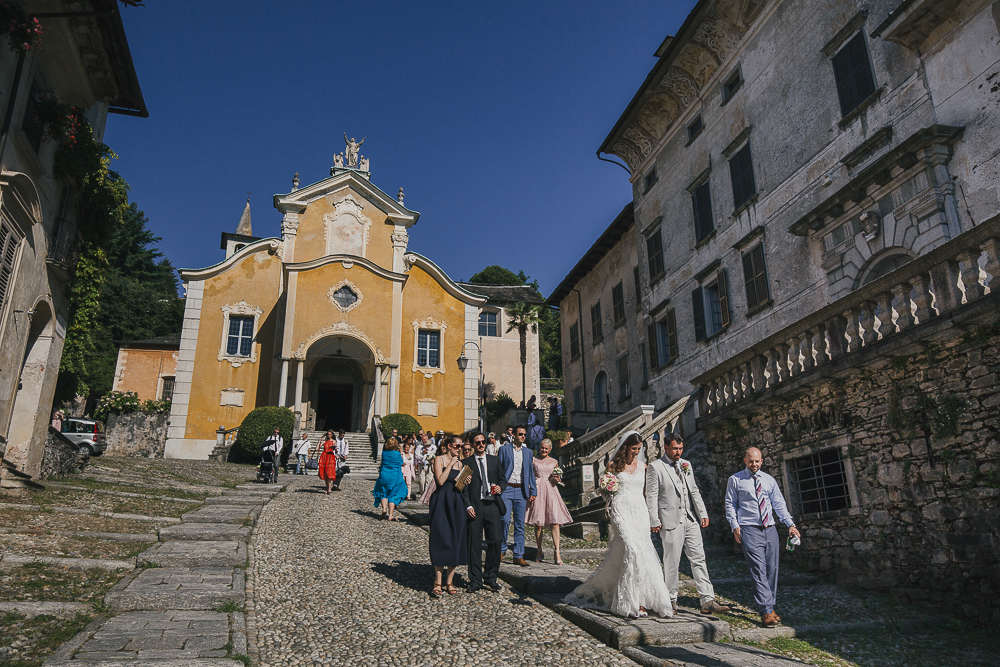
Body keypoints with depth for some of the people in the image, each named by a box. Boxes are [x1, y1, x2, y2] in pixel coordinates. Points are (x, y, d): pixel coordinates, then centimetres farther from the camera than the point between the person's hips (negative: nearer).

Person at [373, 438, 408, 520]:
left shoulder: (384, 453, -1)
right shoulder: (398, 454, -8)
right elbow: (401, 463, 7)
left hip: (384, 476, 2)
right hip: (395, 477, -2)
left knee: (383, 494, 16)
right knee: (393, 495, 6)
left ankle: (384, 508, -9)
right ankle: (391, 515, 1)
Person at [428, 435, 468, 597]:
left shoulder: (460, 462, 14)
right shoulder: (440, 459, -2)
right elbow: (440, 480, -14)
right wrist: (450, 464, -11)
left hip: (457, 504, 5)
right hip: (442, 503, -5)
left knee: (456, 541, 5)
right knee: (441, 541, -4)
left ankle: (450, 581, 14)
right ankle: (438, 583, 2)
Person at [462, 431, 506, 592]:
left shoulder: (494, 460, 15)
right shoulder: (466, 463, 6)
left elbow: (502, 478, 19)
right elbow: (464, 488, 3)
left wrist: (501, 487, -4)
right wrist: (468, 506, -8)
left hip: (492, 505, 2)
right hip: (475, 507, -2)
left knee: (495, 541, 0)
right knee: (475, 544, 1)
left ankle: (490, 578, 16)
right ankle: (475, 580, 12)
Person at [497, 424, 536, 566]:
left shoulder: (528, 452, 15)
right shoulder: (504, 449, 5)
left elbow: (530, 472, 16)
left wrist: (533, 492, 10)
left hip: (521, 491, 3)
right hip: (507, 489, -3)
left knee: (520, 524, 3)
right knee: (505, 520, -12)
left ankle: (518, 556, 8)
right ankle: (501, 549, 8)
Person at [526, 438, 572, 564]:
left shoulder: (554, 462, 13)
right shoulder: (534, 461, 8)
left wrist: (557, 479, -2)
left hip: (551, 491, 1)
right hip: (537, 491, -1)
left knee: (555, 522, -11)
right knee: (538, 523, 1)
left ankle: (557, 553, -13)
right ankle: (539, 551, 16)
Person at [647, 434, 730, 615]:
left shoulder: (686, 464, 14)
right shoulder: (655, 467, -5)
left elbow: (694, 491, 17)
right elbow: (651, 496, -6)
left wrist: (703, 514, 9)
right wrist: (654, 521, -11)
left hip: (691, 520, 6)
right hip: (671, 521, -5)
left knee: (699, 559, 3)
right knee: (671, 563, 2)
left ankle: (707, 601, 5)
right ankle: (671, 600, 16)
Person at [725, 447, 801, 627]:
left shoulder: (769, 480, 13)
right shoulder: (735, 480, 4)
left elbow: (779, 504, 12)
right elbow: (730, 505, 4)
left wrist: (790, 524, 1)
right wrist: (735, 526, -7)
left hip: (770, 529, 4)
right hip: (749, 530, -4)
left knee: (772, 570, 6)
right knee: (759, 570, -11)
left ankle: (770, 607, 18)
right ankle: (766, 612, -11)